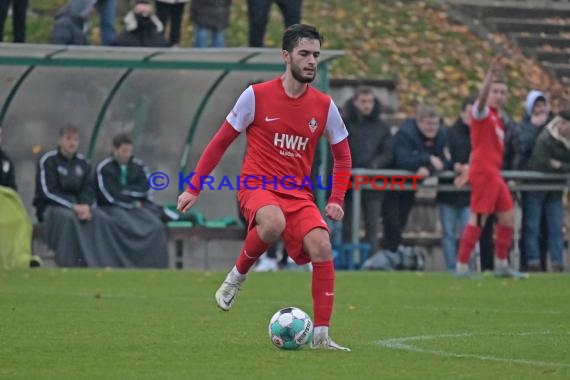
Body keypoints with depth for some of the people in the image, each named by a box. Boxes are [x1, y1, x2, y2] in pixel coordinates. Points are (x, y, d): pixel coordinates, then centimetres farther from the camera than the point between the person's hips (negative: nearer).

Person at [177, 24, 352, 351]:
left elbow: (343, 156, 16)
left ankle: (321, 336, -13)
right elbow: (221, 142, 3)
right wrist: (194, 188, 3)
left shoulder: (324, 106, 2)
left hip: (299, 193, 3)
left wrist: (337, 200, 4)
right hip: (258, 185, -3)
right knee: (274, 223, -38)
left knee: (321, 247, -21)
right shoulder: (256, 96, -5)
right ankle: (237, 275, -8)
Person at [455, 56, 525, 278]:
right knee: (478, 219, -11)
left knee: (508, 217, 10)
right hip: (483, 172, -9)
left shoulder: (496, 118, 20)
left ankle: (501, 265, 17)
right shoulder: (483, 112, -5)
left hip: (494, 174, 9)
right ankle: (462, 265, -9)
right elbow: (481, 97, -28)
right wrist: (491, 74, -39)